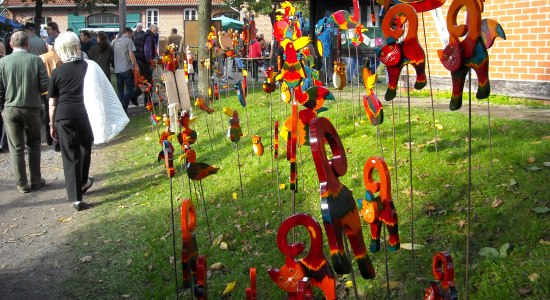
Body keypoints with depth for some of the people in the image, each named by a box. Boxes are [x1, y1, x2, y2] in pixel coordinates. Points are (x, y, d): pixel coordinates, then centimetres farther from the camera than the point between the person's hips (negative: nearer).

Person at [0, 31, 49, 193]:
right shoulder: (36, 60, -8)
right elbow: (44, 86, -8)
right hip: (32, 108, 0)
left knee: (16, 148, 8)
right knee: (34, 145, 15)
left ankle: (22, 184, 13)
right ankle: (36, 181, 20)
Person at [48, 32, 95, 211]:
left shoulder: (57, 72, -1)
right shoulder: (84, 66, 2)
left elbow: (52, 103, 2)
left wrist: (52, 124, 8)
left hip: (63, 116, -2)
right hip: (80, 112, 2)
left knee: (70, 155, 3)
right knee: (85, 146, 25)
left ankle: (76, 198, 3)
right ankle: (82, 183, 41)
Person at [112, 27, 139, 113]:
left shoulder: (115, 41, 12)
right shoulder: (128, 41, -7)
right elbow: (131, 55, -12)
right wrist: (135, 65, -2)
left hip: (117, 69, 6)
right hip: (127, 69, -6)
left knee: (120, 90, 12)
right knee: (129, 89, 1)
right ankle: (124, 108, -11)